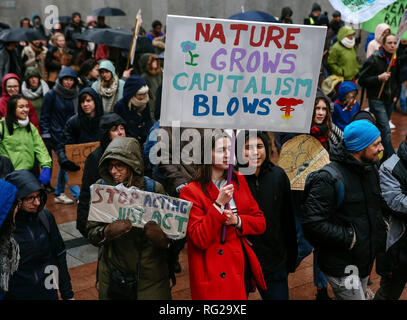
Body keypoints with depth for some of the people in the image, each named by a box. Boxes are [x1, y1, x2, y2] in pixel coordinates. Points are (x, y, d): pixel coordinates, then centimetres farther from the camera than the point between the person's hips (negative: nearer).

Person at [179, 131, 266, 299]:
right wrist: (219, 204, -22)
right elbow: (199, 239, -17)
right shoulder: (191, 191, -10)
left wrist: (237, 221, -12)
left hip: (244, 267, 5)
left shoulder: (239, 180, 8)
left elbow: (260, 223, 7)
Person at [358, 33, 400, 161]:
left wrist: (396, 95, 14)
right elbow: (362, 80, -11)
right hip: (376, 99, -6)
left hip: (390, 100, 6)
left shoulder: (396, 60, 10)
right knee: (386, 130, -13)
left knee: (381, 128, 13)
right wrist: (379, 78, -22)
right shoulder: (374, 59, -10)